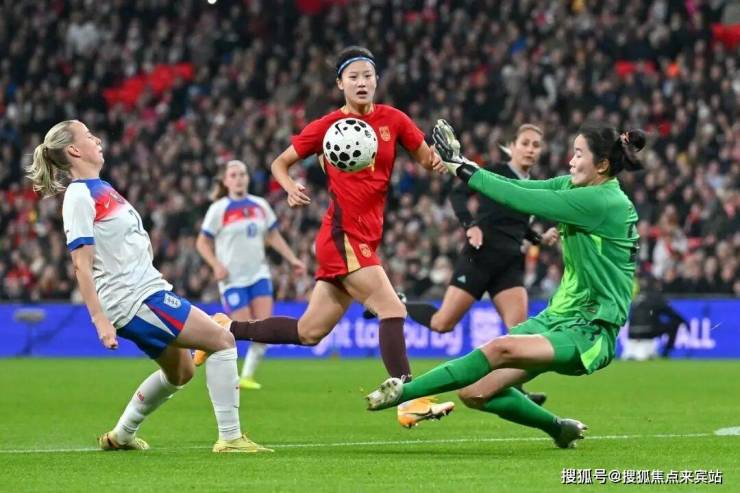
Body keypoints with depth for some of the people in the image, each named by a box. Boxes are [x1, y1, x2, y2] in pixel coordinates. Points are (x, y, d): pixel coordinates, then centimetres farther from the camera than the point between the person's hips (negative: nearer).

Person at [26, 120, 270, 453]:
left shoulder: (100, 188, 15)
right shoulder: (79, 197, -14)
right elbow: (81, 265, -19)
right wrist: (100, 320, -25)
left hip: (148, 289, 10)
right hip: (134, 300, -10)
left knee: (179, 372, 22)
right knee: (222, 340, -11)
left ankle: (120, 436, 33)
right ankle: (229, 437, -10)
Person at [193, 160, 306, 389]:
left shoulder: (260, 205, 7)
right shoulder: (219, 209, -5)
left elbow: (273, 236, 17)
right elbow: (202, 243, -2)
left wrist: (293, 259, 8)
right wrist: (216, 265, -17)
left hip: (258, 274, 4)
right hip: (232, 278, -4)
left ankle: (247, 376, 3)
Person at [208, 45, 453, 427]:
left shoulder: (392, 120, 7)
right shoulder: (328, 126, -2)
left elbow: (426, 158, 11)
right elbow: (281, 163, 8)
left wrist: (436, 159, -13)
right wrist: (291, 188, -13)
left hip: (364, 238, 6)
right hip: (342, 235, -6)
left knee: (309, 332, 10)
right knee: (392, 310, -17)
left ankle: (228, 330, 26)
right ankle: (410, 401, -15)